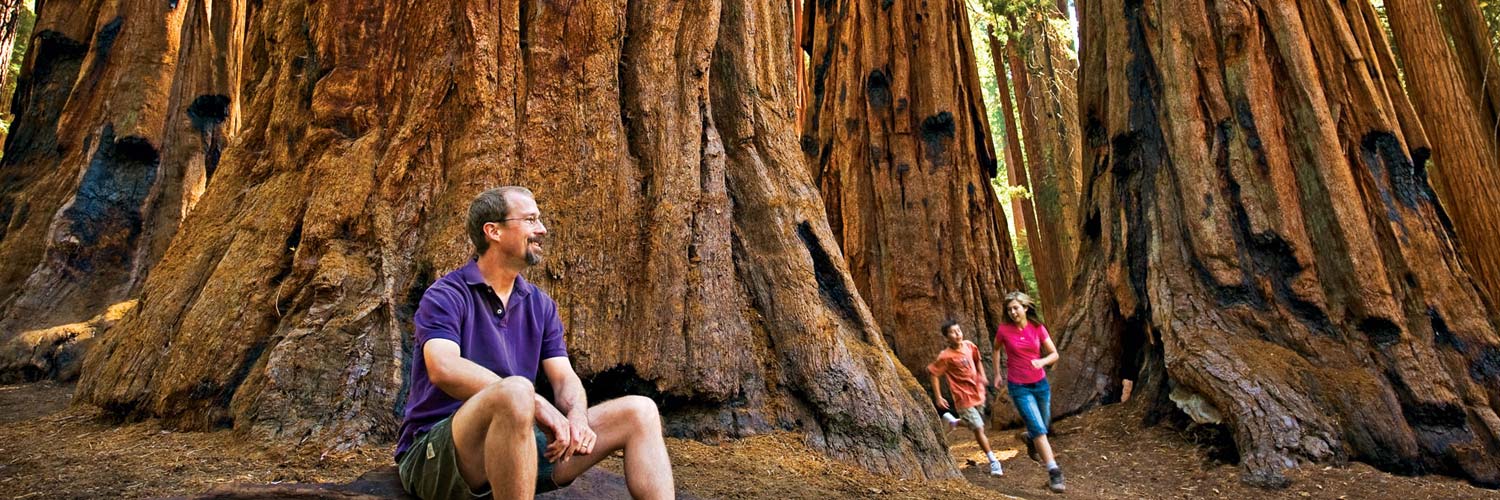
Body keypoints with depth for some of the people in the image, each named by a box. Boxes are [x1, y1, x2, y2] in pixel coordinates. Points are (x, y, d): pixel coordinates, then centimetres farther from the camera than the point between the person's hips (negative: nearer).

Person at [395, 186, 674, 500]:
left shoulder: (541, 306, 12)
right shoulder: (446, 296, -7)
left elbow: (565, 378, 6)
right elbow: (444, 369, -25)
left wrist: (577, 416, -18)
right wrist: (537, 403, -29)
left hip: (519, 448, 6)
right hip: (434, 455, -6)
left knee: (639, 411, -6)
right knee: (516, 392, -39)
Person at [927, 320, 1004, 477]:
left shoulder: (969, 346, -4)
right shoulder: (945, 356, -19)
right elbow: (933, 374, -12)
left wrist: (982, 375, 2)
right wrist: (938, 397, -12)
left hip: (977, 392, 6)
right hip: (963, 397, -6)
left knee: (972, 423, 19)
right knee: (978, 428, -3)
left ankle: (952, 420, 46)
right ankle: (993, 461, 9)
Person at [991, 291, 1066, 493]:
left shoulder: (1038, 328, -7)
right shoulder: (1004, 329, -11)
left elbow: (1054, 354, -3)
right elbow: (996, 349, 8)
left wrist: (1043, 361, -24)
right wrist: (997, 374, 9)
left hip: (1040, 383, 3)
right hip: (1019, 387, -3)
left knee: (1044, 425, 18)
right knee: (1038, 428, -12)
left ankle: (1030, 439, 53)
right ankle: (1054, 472, -7)